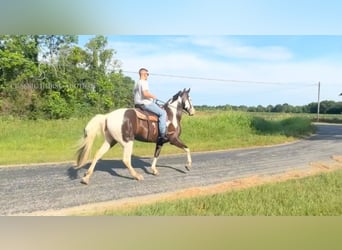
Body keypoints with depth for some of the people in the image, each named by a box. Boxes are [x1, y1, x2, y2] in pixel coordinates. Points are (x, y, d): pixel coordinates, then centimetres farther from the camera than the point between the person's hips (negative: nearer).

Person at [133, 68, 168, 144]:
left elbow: (135, 93, 21)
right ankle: (162, 135, -19)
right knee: (163, 113, -11)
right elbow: (145, 93, -27)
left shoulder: (137, 83, 19)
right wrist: (153, 96, -9)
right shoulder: (144, 82, -13)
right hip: (145, 103, -11)